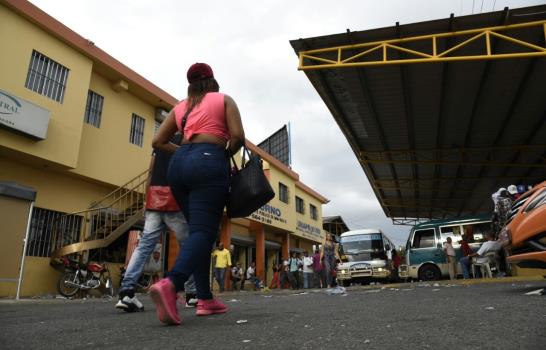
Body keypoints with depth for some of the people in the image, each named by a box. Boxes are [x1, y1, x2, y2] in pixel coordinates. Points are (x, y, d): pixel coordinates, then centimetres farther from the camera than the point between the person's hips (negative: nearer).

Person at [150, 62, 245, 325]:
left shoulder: (180, 107, 24)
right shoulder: (224, 99, 14)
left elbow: (158, 142, 18)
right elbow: (238, 137, -1)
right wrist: (225, 156, 16)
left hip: (179, 164, 5)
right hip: (208, 162, -5)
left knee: (197, 229, 10)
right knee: (204, 231, -12)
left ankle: (205, 298, 8)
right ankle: (170, 284, -37)